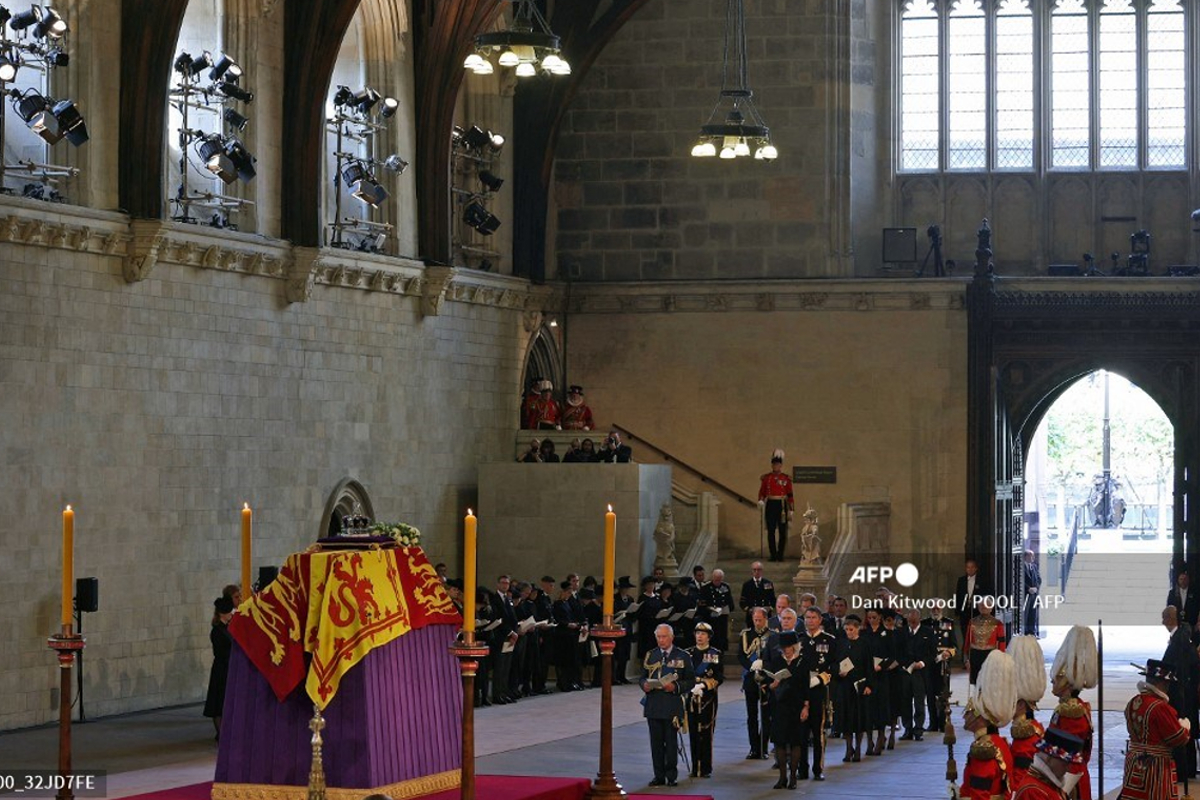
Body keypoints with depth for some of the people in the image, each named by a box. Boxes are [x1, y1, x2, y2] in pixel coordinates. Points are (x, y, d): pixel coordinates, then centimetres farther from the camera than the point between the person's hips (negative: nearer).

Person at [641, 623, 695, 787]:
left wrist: (676, 686, -16)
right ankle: (659, 776, 10)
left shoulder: (682, 657, 3)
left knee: (671, 742, -1)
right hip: (653, 705, 3)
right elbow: (642, 677, 16)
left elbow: (690, 681, 2)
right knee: (656, 742, 4)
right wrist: (644, 685, -7)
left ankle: (672, 776, 7)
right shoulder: (650, 656, 12)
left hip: (672, 705, -3)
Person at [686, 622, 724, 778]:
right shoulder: (688, 654, 12)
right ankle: (695, 768, 10)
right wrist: (692, 686, -8)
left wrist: (704, 685, -16)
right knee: (694, 735, 3)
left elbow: (719, 677, -3)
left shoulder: (715, 655, 3)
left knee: (706, 735, -4)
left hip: (708, 699, -3)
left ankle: (706, 769, 2)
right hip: (691, 699, 3)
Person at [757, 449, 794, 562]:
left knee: (782, 532, 0)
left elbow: (790, 495, 5)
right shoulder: (766, 478, 7)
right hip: (770, 505, 0)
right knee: (771, 531, -1)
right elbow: (762, 492, 8)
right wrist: (760, 501, -13)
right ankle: (773, 555, 4)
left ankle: (780, 555, 8)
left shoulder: (786, 479, 5)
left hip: (782, 506, 0)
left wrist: (791, 511, 1)